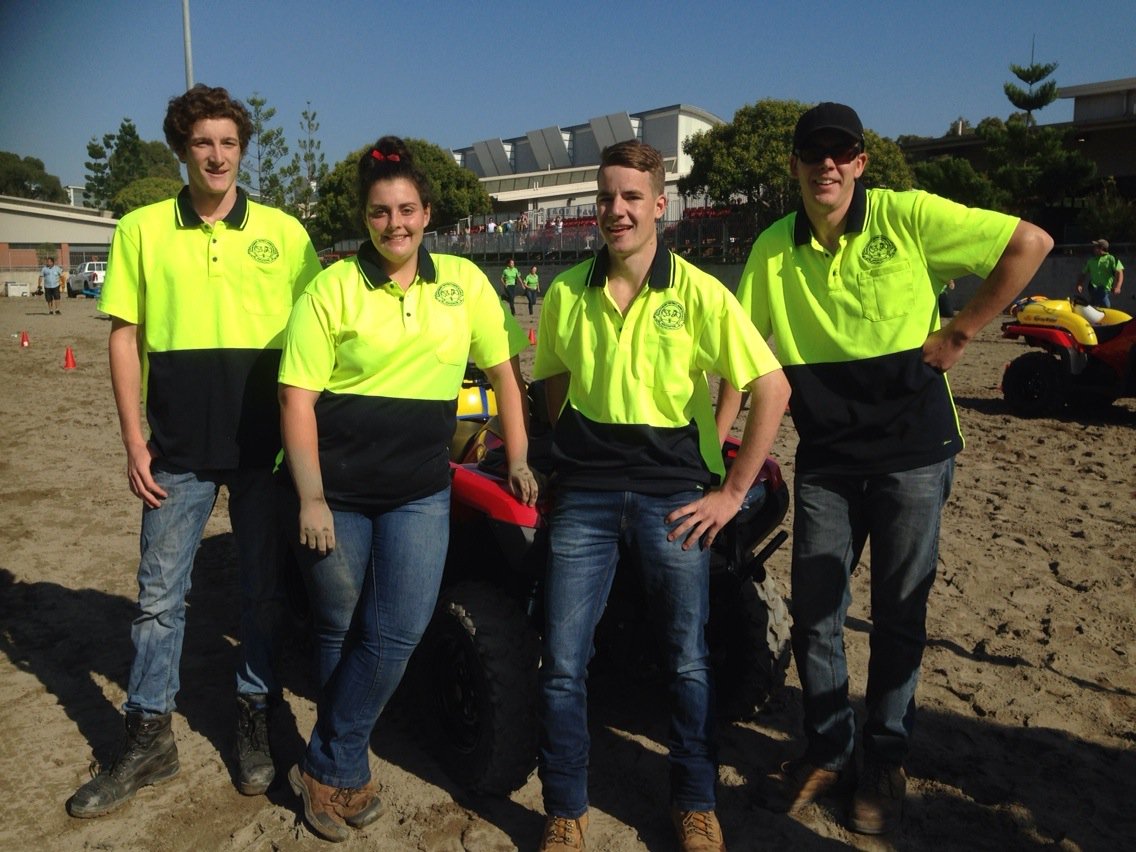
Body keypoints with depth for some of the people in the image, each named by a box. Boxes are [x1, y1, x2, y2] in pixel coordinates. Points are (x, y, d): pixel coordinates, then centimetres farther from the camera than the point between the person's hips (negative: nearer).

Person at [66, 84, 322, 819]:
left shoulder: (283, 231, 3)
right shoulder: (142, 229, 4)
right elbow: (126, 337, 5)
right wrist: (134, 441, -2)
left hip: (266, 446, 0)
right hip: (178, 449, 1)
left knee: (265, 591, 10)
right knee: (160, 594, 10)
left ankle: (255, 725, 29)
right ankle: (149, 740, 26)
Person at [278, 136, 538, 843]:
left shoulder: (463, 280, 4)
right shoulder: (333, 288, -3)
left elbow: (504, 368, 11)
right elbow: (298, 395, -7)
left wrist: (519, 460, 7)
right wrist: (311, 498, -14)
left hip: (420, 491, 2)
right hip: (337, 489, -1)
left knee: (398, 633, -6)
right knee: (340, 633, 10)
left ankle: (326, 770, 14)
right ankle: (347, 772, 30)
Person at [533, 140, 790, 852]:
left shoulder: (699, 293, -6)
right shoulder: (565, 295, 4)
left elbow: (773, 388, -7)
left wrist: (732, 493, -8)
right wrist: (574, 456, 9)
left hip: (674, 495, -2)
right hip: (585, 494, 2)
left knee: (687, 660, 8)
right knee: (563, 662, 3)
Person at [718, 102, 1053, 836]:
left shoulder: (907, 216, -8)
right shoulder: (773, 248, 1)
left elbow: (1031, 243, -4)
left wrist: (958, 335, -7)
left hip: (912, 451, -2)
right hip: (826, 457, 3)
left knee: (899, 610, 9)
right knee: (815, 609, 7)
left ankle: (886, 762, 27)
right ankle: (828, 750, 28)